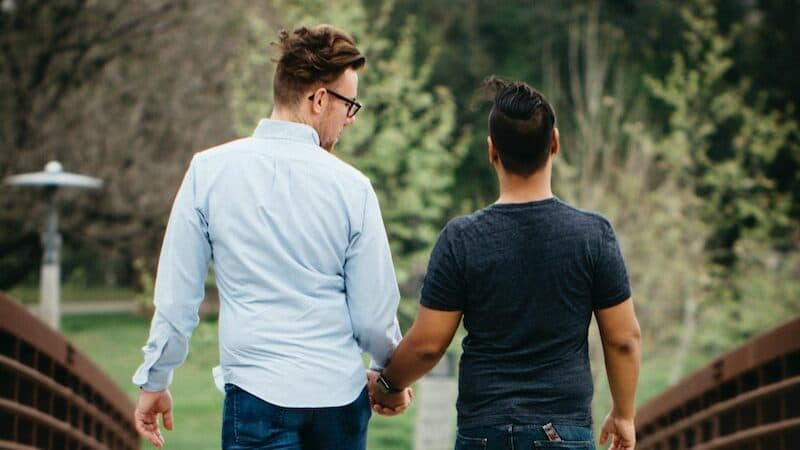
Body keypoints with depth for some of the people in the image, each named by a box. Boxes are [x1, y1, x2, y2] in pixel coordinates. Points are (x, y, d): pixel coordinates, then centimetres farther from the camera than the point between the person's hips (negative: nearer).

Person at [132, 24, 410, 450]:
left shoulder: (210, 170, -3)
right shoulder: (352, 187, -3)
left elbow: (176, 294, 1)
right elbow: (374, 316, 2)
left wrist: (154, 381, 12)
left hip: (259, 397, -2)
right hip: (340, 396, 2)